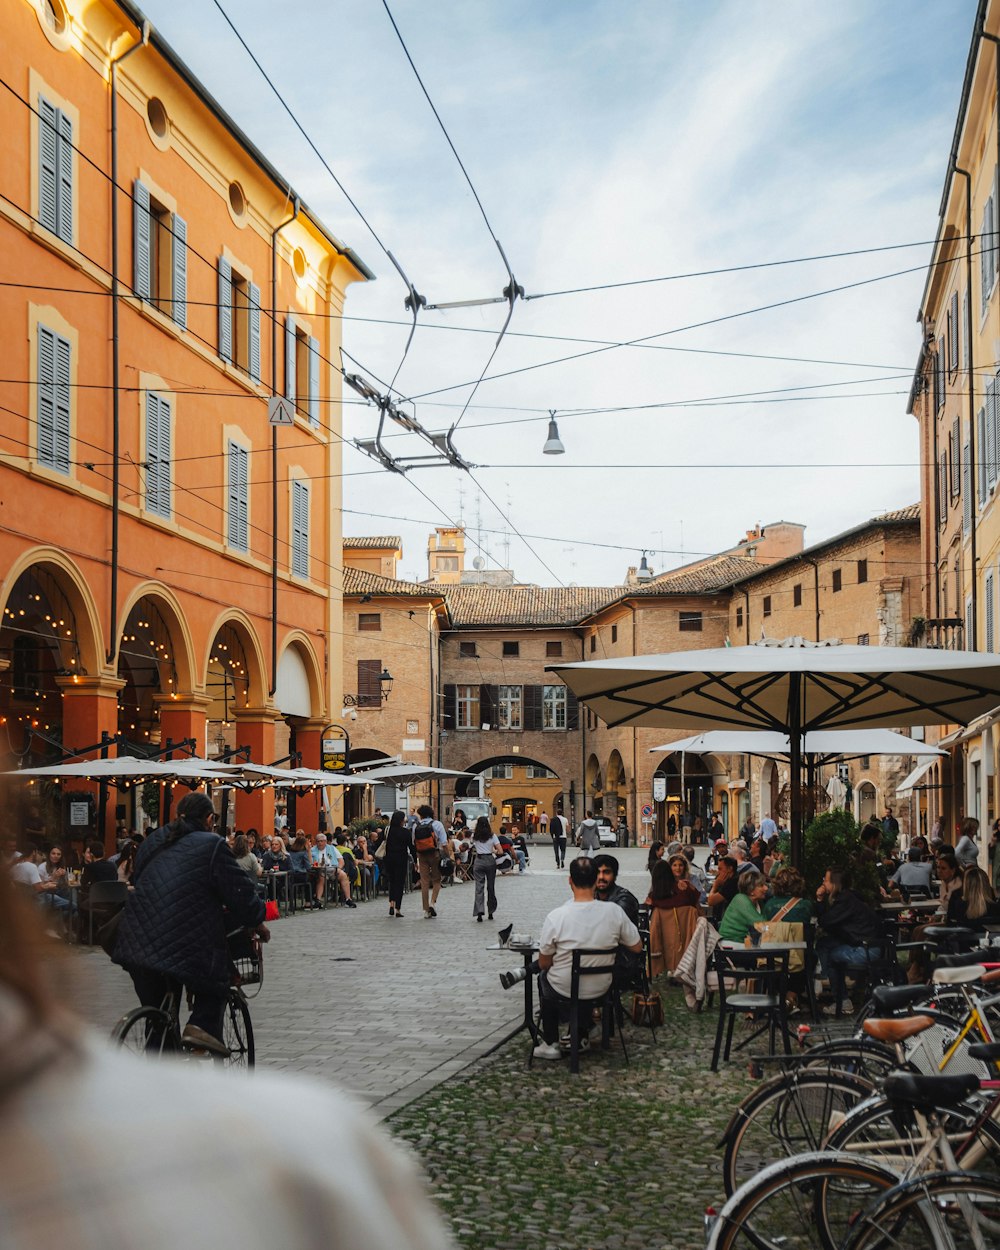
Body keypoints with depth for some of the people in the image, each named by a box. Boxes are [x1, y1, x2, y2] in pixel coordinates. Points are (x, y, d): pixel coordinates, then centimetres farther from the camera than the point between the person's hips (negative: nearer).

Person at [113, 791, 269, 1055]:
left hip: (137, 941, 6)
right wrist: (257, 921, 15)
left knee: (156, 1011, 20)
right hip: (185, 942, -6)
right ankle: (203, 1025, -8)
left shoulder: (153, 842, 20)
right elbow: (239, 891, -1)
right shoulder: (212, 845, 0)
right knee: (214, 983, 17)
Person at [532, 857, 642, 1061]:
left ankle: (550, 1044, 32)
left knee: (544, 976, 32)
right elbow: (637, 947, -4)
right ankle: (582, 1036, 39)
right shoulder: (614, 912, -18)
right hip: (601, 989, 2)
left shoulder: (555, 917, -23)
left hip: (564, 991, -2)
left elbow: (543, 963, -11)